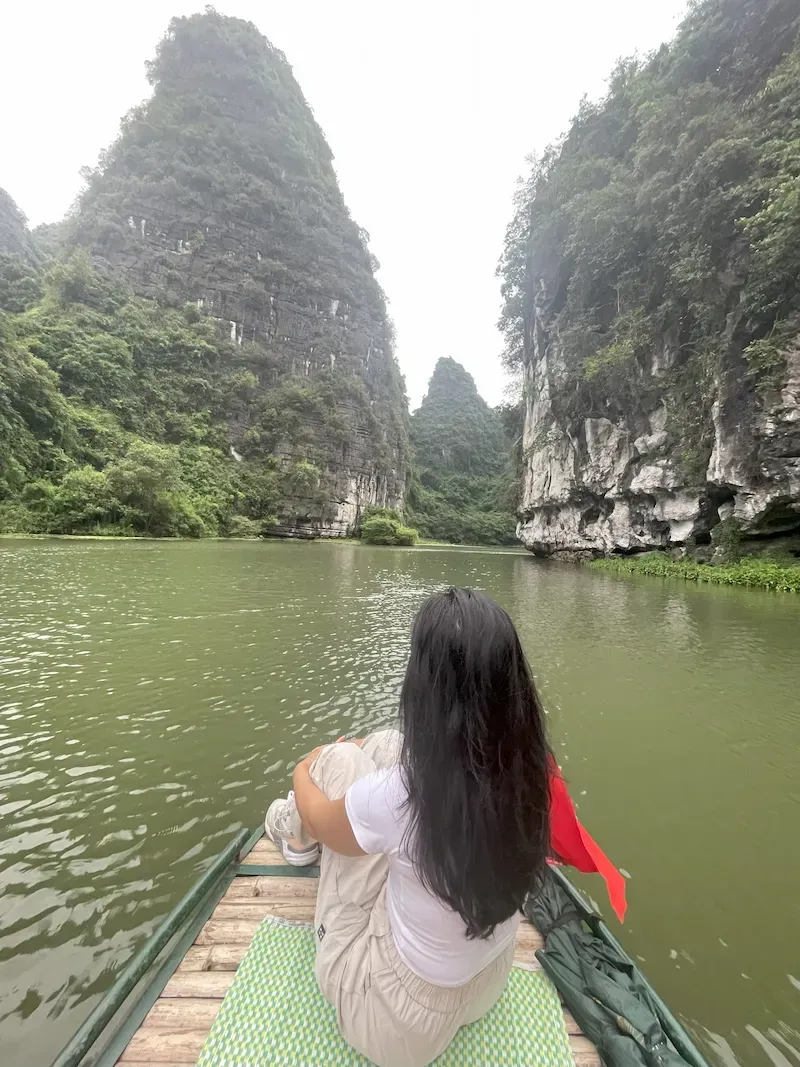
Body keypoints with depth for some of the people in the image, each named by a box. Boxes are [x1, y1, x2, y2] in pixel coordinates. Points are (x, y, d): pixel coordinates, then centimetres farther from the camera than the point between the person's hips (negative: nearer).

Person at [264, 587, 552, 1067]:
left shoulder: (398, 794, -35)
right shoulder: (529, 769, -20)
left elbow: (320, 820, -11)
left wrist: (303, 775, 10)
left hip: (397, 1020, -4)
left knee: (339, 759, -1)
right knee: (383, 747, 5)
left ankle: (297, 833, 34)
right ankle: (304, 832, 36)